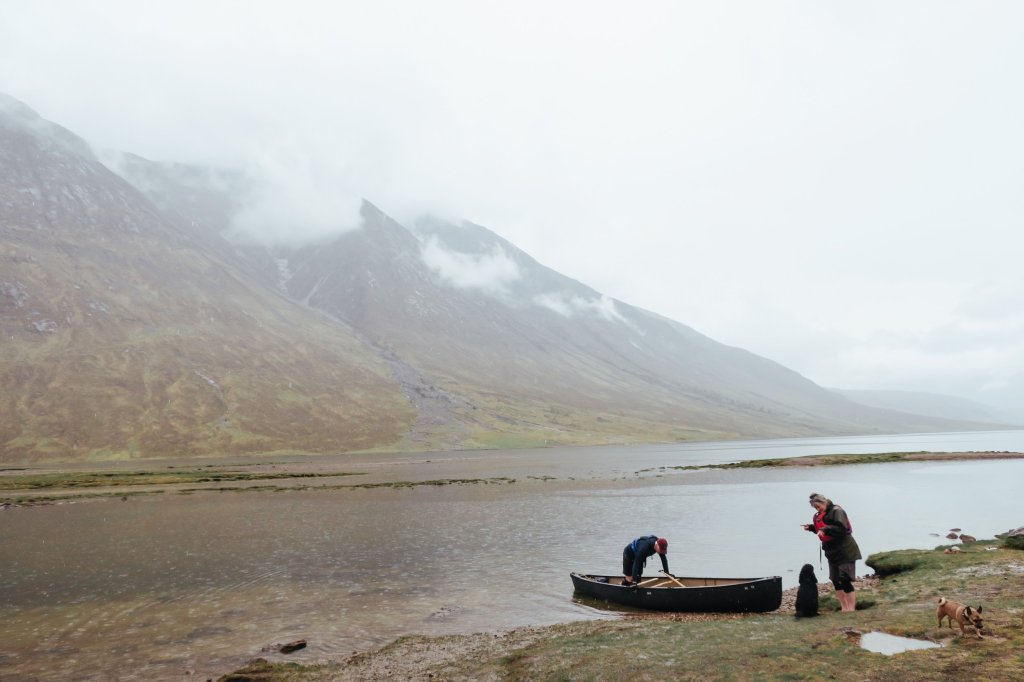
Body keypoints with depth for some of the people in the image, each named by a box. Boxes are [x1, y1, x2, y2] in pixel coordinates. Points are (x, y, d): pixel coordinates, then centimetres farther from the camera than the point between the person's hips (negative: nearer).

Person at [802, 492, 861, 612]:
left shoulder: (837, 511, -15)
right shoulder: (821, 515, 11)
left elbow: (841, 529, -27)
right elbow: (822, 531, 22)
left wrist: (825, 529, -33)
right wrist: (811, 527, 8)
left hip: (845, 552, -9)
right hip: (833, 552, 9)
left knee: (845, 581, -10)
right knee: (836, 581, 12)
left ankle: (851, 609, -4)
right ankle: (844, 608, 21)